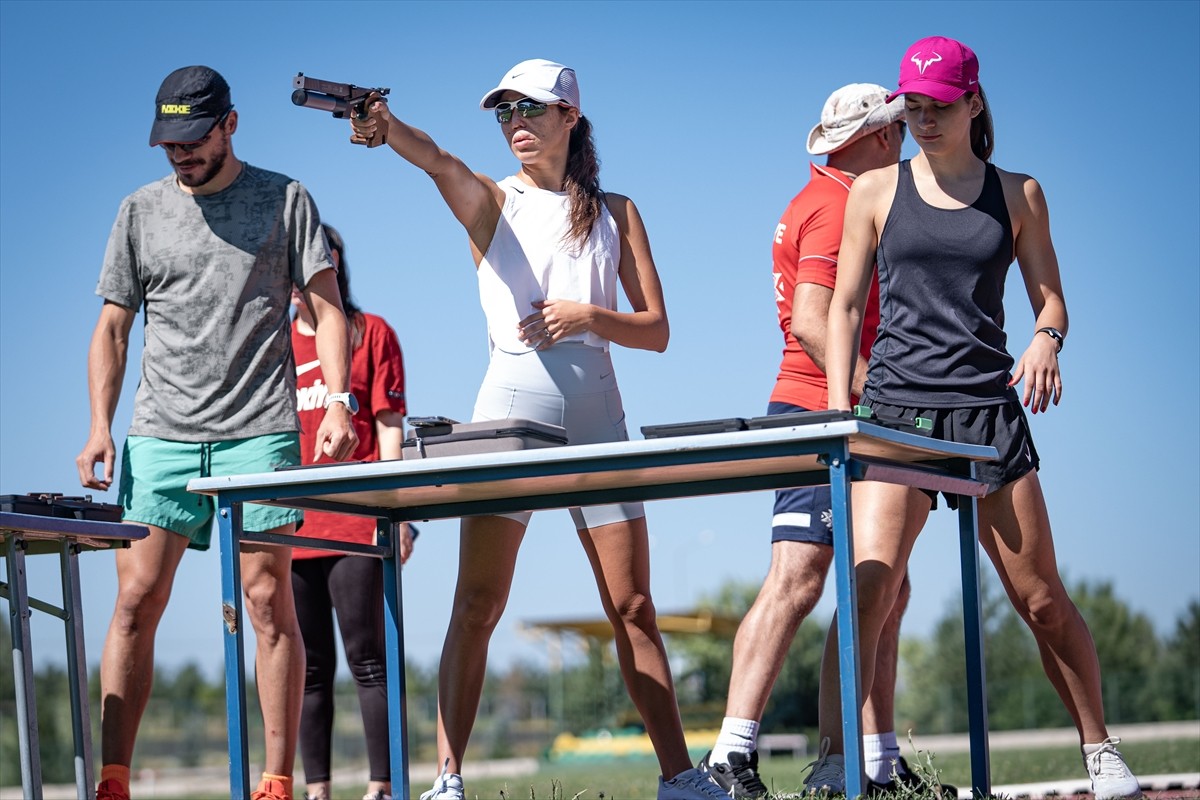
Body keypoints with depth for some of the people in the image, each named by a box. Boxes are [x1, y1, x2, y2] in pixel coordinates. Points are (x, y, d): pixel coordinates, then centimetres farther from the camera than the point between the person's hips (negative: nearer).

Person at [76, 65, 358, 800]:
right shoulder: (142, 211, 13)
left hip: (260, 433, -2)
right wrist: (101, 427, 2)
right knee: (136, 598, -4)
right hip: (161, 436, 2)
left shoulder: (285, 200, 7)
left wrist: (339, 402, -9)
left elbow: (326, 306, 4)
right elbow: (112, 330, 14)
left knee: (269, 600, -5)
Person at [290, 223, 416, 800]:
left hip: (357, 523, -4)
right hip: (289, 527, 4)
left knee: (367, 659, -6)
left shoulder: (370, 334, 7)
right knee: (308, 667, 4)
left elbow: (389, 427, 1)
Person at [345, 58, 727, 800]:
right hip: (511, 404, -1)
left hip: (595, 412, 2)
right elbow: (438, 162, -18)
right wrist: (385, 127, -40)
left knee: (633, 607, 2)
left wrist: (590, 316, -13)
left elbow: (657, 330, 7)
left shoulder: (615, 212, 11)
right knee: (477, 603, -8)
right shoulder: (491, 202, 6)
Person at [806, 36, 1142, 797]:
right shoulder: (876, 191, 9)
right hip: (897, 407, -1)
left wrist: (1046, 340, -12)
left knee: (1042, 599, 1)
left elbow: (1050, 297, 11)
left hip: (989, 407, 1)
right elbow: (845, 306, 10)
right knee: (868, 587, -17)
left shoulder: (1017, 194, 10)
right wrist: (840, 407, -1)